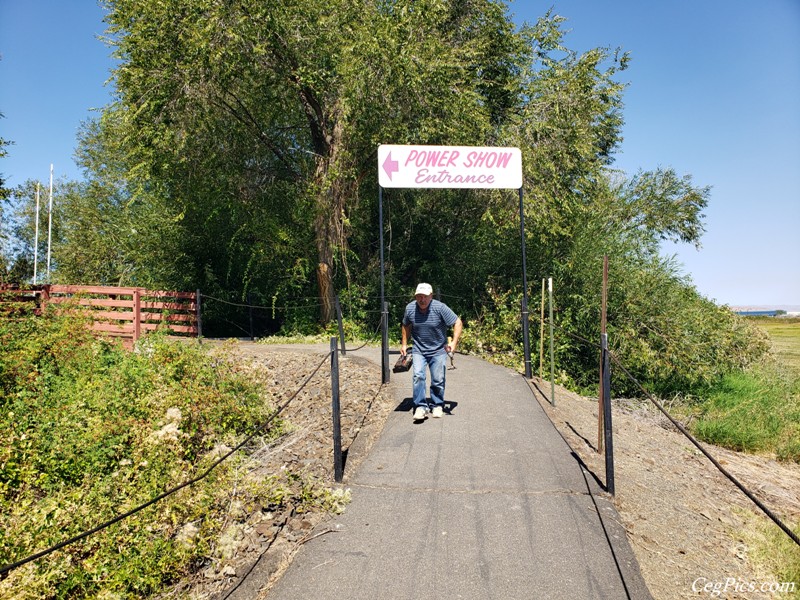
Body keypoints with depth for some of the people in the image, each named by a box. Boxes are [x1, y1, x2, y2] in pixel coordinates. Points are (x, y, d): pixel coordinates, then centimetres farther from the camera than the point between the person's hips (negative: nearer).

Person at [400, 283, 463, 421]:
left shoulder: (440, 307, -17)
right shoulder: (410, 308, -6)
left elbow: (457, 323, -12)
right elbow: (406, 326, 14)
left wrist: (454, 342, -23)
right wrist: (404, 344, 14)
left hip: (438, 351, -1)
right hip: (418, 350, 2)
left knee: (438, 380, 3)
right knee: (418, 376, -15)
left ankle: (437, 406, 22)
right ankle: (420, 407, -11)